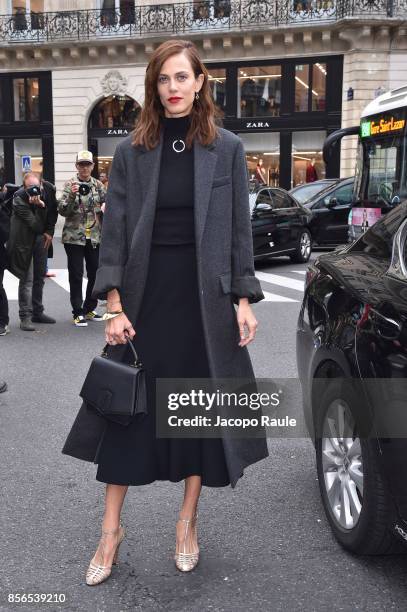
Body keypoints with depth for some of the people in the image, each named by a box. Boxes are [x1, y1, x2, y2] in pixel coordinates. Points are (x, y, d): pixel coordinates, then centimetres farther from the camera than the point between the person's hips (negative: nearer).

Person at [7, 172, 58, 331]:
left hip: (42, 236, 5)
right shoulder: (19, 198, -25)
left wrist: (50, 231, 0)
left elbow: (53, 211, 6)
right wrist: (39, 205, -40)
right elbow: (35, 225, -28)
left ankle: (37, 312, 24)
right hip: (24, 238, -5)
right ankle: (25, 317, 0)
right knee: (26, 278, -6)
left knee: (39, 276, 13)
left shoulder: (49, 188, -12)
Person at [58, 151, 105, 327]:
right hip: (74, 237, -4)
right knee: (76, 276, 0)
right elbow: (62, 211, -10)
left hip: (95, 237, 4)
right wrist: (72, 195, -24)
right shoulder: (70, 184, -3)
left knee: (95, 273, 9)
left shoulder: (98, 185, 7)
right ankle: (78, 313, 8)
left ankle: (89, 309, 24)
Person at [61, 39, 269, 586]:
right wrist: (115, 305, -7)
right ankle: (112, 530, 21)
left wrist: (243, 300, -2)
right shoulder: (131, 152, 3)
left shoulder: (227, 149, 2)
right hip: (146, 294, 0)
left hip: (205, 295, 0)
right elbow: (114, 231, 0)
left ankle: (188, 522, 28)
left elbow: (239, 230, 4)